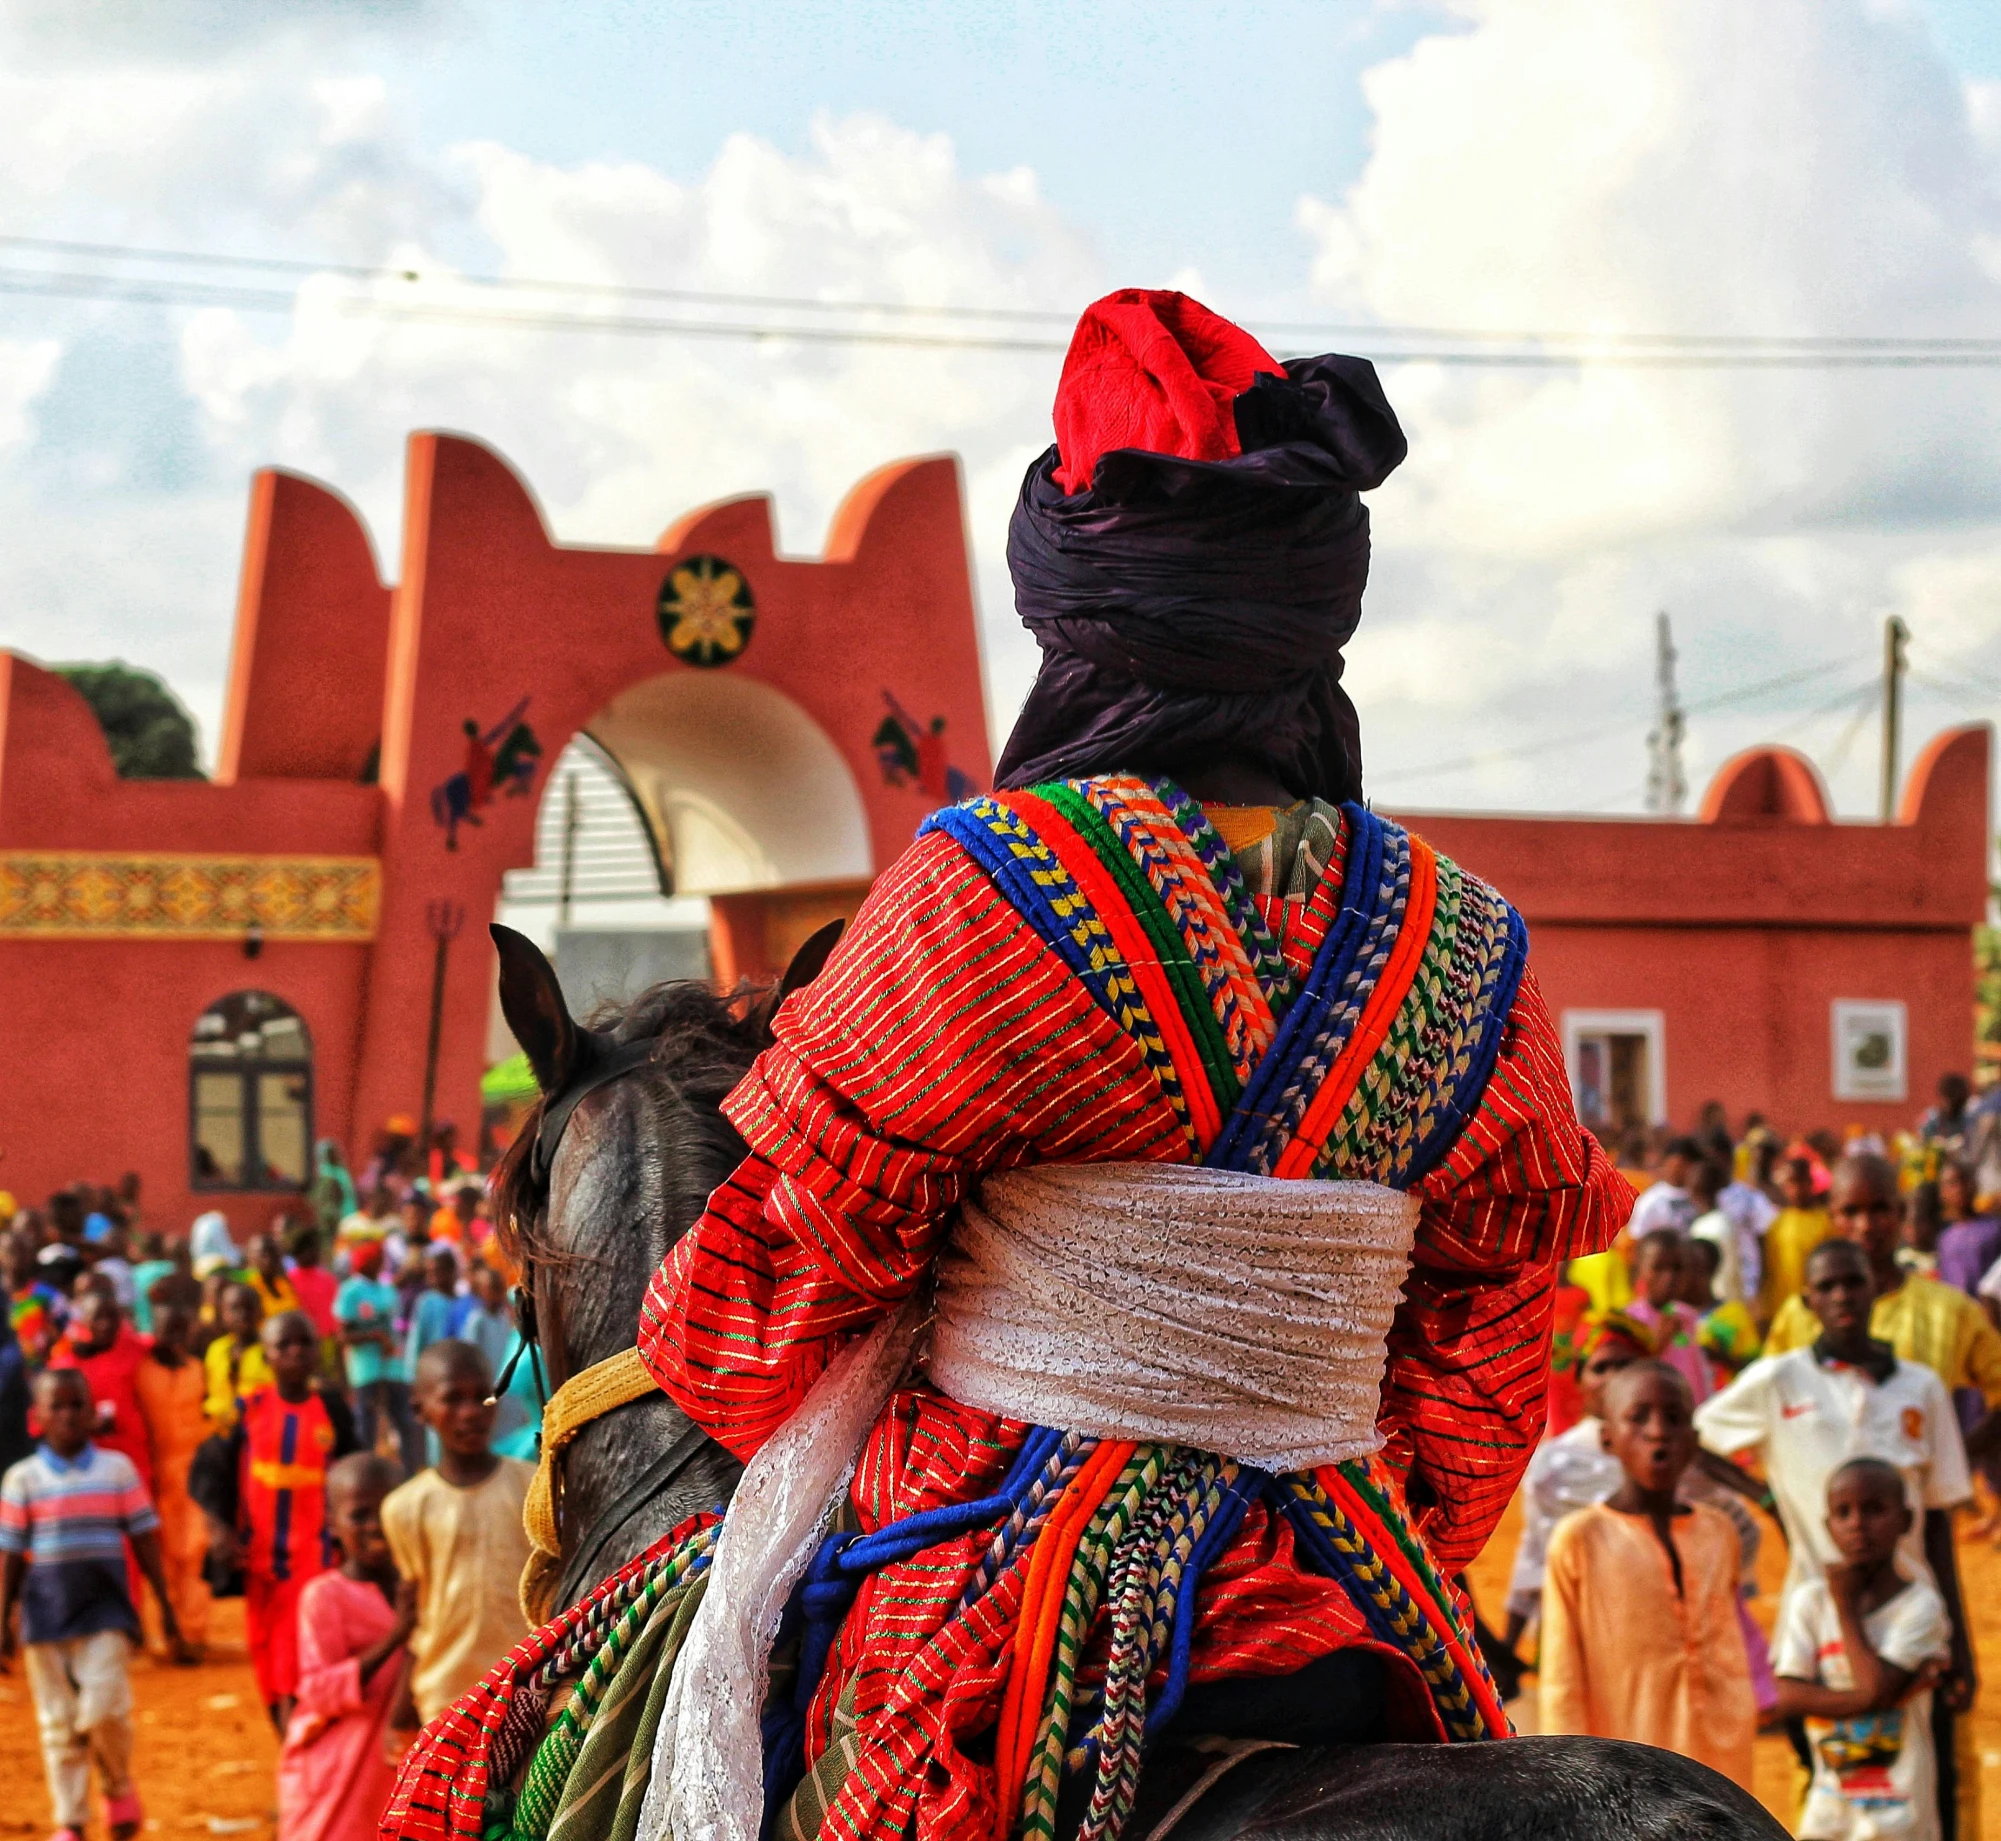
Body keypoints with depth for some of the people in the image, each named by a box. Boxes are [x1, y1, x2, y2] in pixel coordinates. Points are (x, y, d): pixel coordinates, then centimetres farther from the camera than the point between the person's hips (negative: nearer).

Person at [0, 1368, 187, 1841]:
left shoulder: (117, 1470, 2)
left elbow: (144, 1539, 5)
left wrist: (165, 1604, 4)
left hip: (105, 1610, -1)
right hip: (46, 1614, 1)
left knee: (103, 1708, -14)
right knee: (58, 1720, 6)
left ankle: (119, 1789, 14)